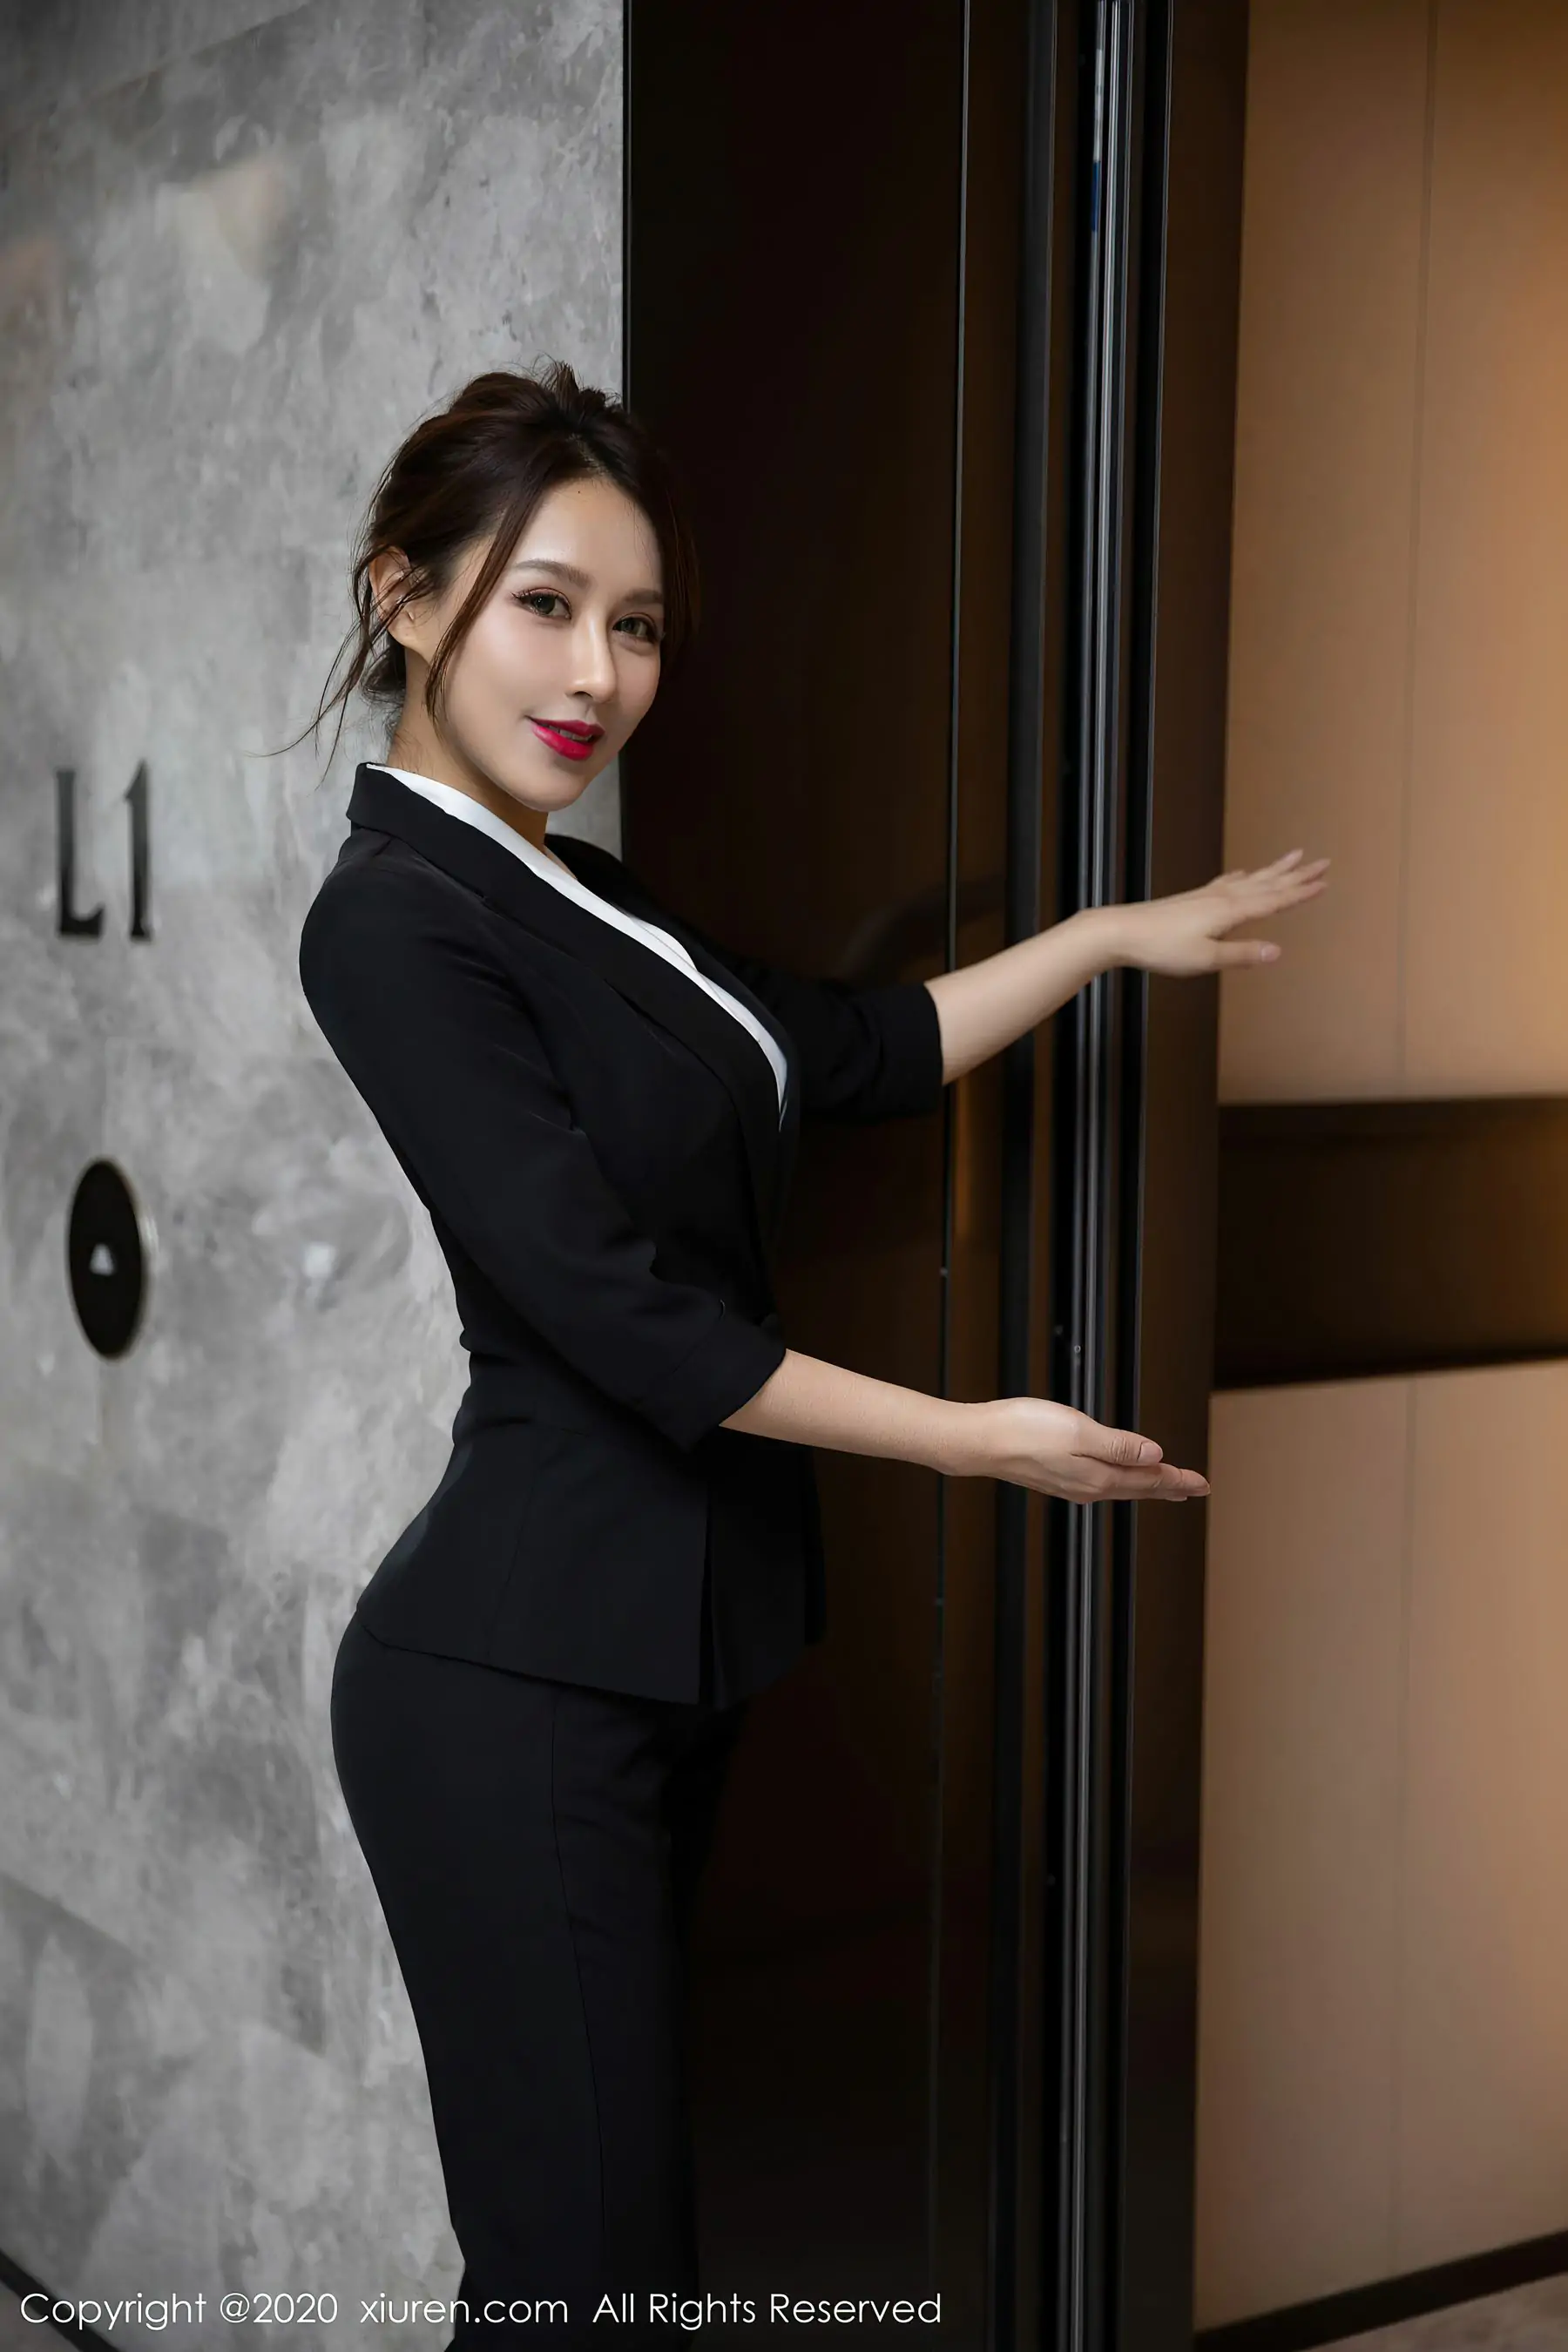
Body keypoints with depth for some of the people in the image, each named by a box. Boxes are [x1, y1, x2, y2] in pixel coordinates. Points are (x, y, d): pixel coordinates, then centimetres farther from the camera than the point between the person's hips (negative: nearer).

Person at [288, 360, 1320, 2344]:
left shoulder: (572, 893, 14)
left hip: (660, 1652, 9)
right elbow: (615, 1307, -17)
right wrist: (980, 1438, -10)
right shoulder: (400, 919, -13)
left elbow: (860, 1051, 19)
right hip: (517, 1682, -9)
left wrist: (1121, 932, 23)